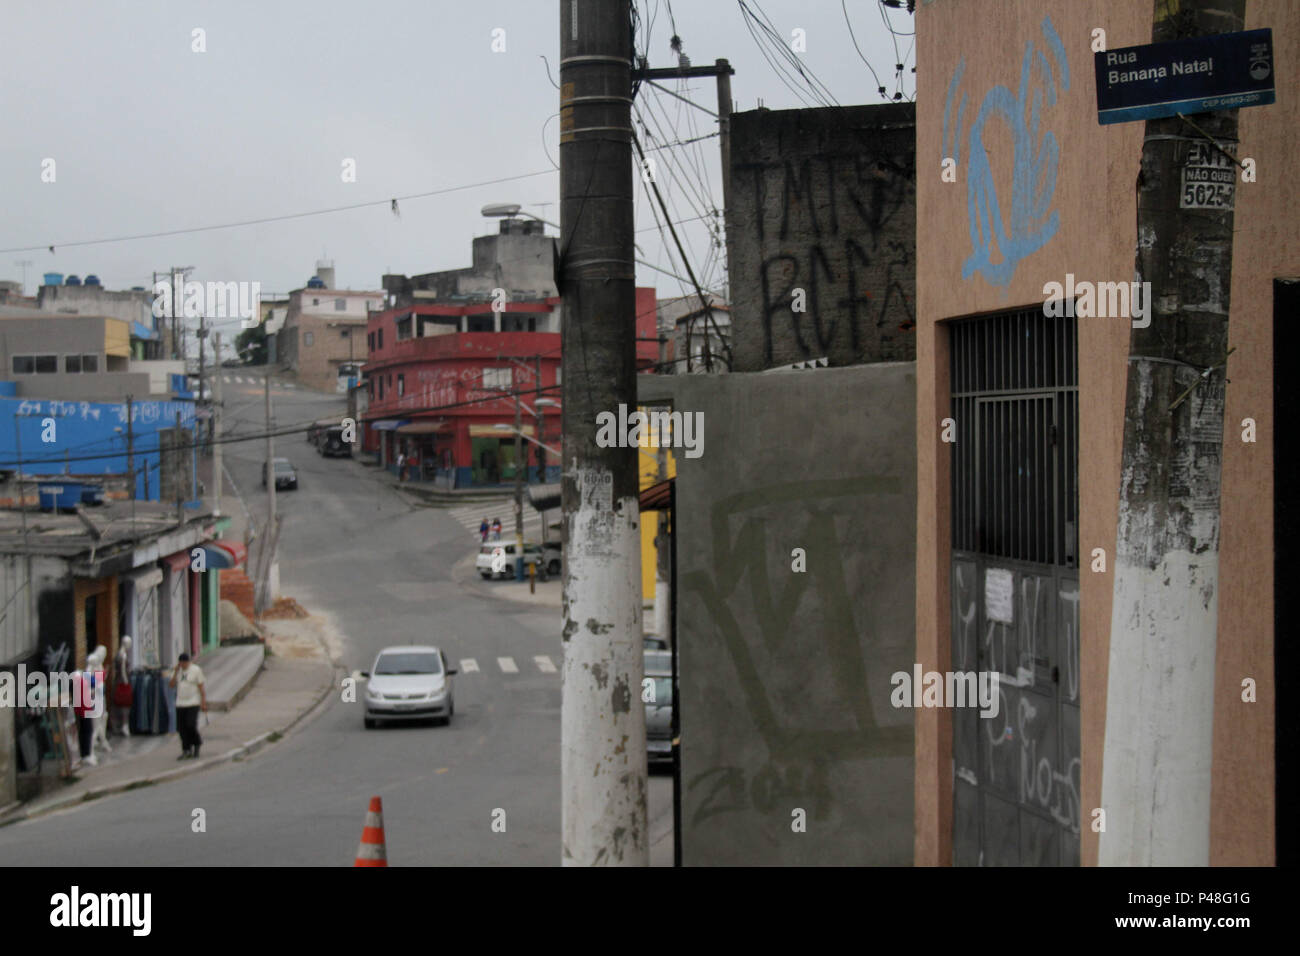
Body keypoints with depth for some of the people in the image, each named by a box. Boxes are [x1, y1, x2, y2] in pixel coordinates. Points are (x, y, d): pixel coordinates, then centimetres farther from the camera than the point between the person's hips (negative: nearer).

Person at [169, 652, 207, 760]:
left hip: (193, 703, -5)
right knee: (182, 728, 1)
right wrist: (176, 671, -12)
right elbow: (172, 684, -3)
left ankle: (197, 743, 13)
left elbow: (201, 687, -6)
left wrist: (203, 702, -10)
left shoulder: (196, 670, -6)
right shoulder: (177, 671, 7)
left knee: (191, 726, -14)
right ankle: (187, 750, 10)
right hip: (180, 704, 5)